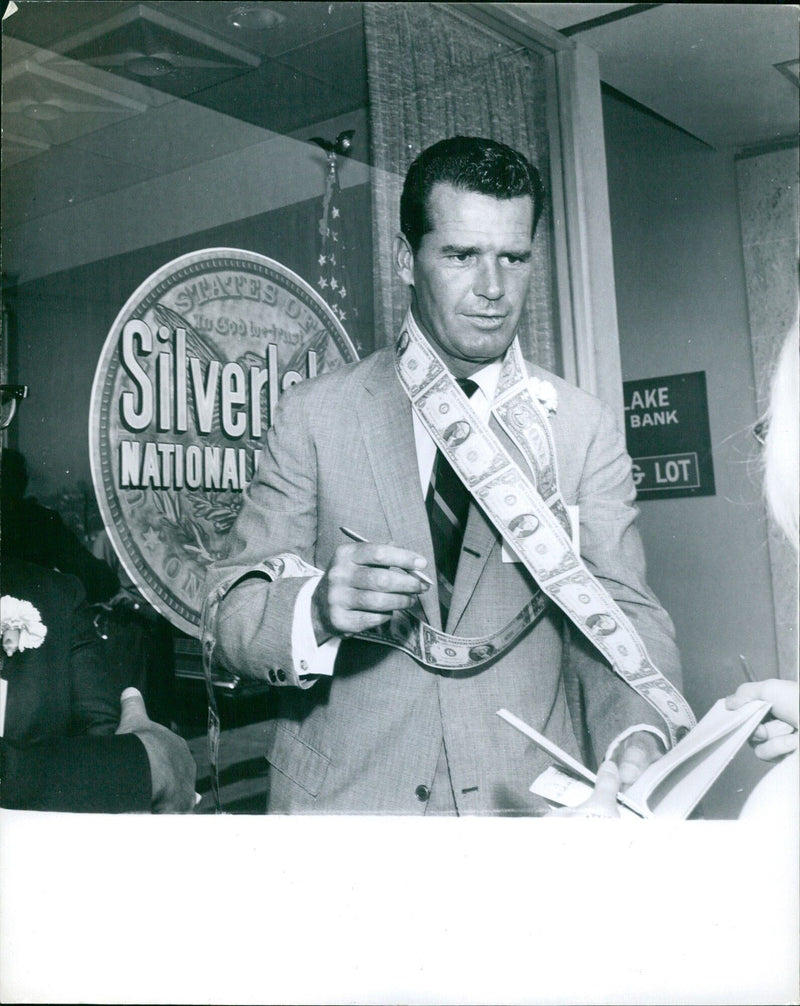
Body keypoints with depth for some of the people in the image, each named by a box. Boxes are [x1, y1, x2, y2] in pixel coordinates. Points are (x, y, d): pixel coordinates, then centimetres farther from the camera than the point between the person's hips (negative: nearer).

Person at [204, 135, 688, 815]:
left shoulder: (586, 430, 2)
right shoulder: (315, 415, -1)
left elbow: (620, 613, -6)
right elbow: (229, 615, -4)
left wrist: (638, 739, -26)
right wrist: (317, 608, -26)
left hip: (528, 802, 1)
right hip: (343, 797, 0)